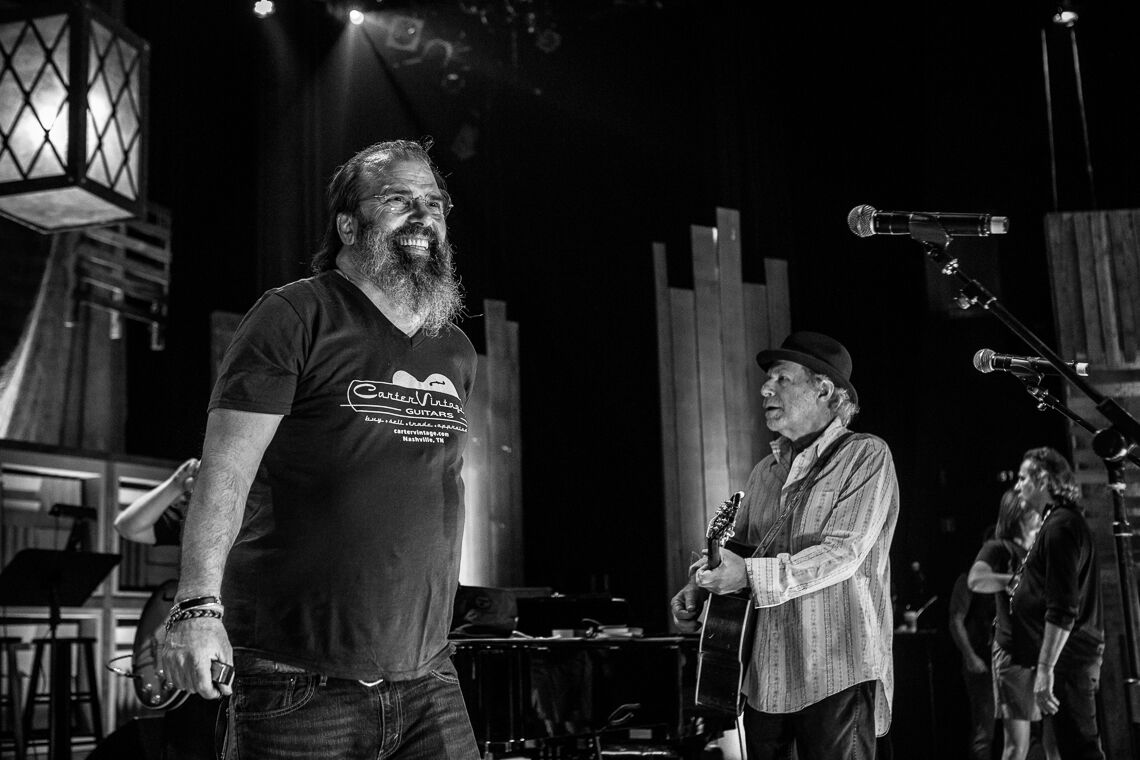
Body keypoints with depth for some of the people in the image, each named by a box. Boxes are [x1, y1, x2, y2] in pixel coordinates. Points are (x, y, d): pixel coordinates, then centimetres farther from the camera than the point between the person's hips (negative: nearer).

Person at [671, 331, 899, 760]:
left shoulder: (866, 457, -4)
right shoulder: (766, 471, 17)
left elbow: (843, 554, -16)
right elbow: (736, 550, 18)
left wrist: (750, 575, -25)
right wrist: (697, 591, -3)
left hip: (837, 675, -6)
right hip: (766, 675, 6)